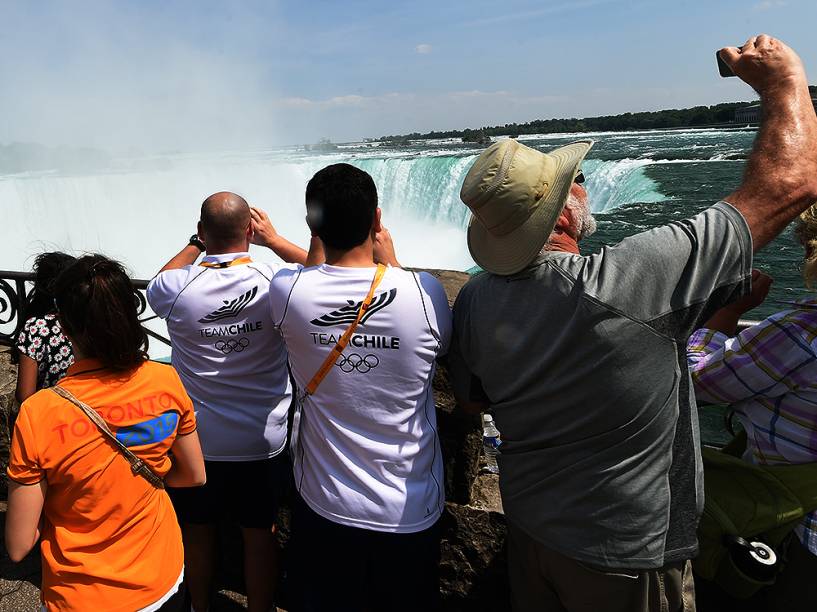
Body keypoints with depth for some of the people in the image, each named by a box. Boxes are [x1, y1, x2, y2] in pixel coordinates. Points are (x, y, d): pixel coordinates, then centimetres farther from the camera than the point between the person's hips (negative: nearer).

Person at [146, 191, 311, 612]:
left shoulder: (177, 287, -15)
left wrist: (196, 244, 10)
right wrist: (275, 240, 5)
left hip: (196, 438, 1)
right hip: (263, 440, -1)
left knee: (197, 530, 22)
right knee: (259, 534, 16)